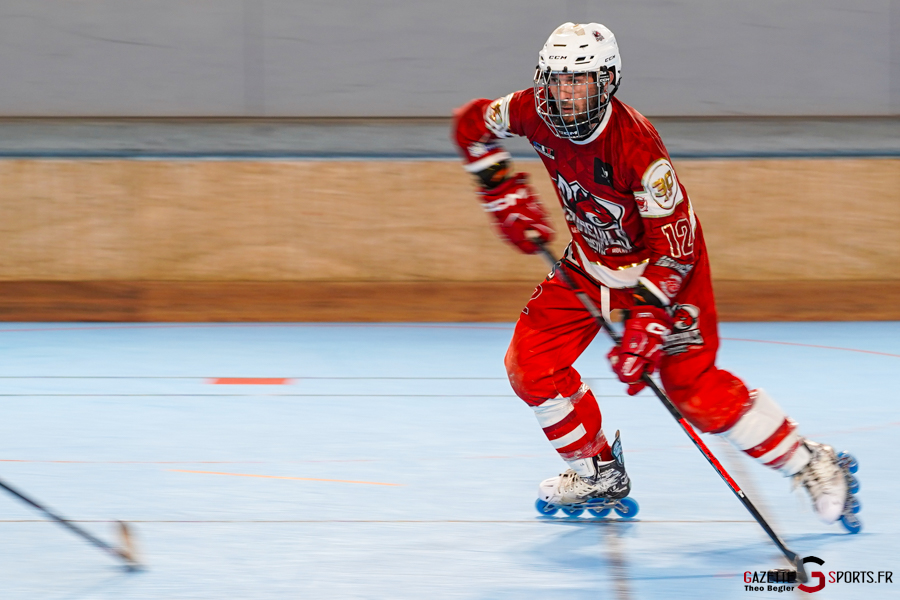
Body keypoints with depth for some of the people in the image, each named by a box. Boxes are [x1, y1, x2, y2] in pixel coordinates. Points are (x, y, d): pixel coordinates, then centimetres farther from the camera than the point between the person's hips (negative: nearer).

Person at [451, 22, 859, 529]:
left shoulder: (636, 144, -33)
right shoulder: (537, 114, -16)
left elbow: (673, 242, -32)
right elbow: (472, 124, 5)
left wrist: (647, 320, -39)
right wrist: (505, 194, -4)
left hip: (664, 267, -6)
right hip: (589, 264, 6)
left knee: (694, 388, -15)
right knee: (531, 363, -5)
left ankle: (810, 464, 0)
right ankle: (600, 472, 15)